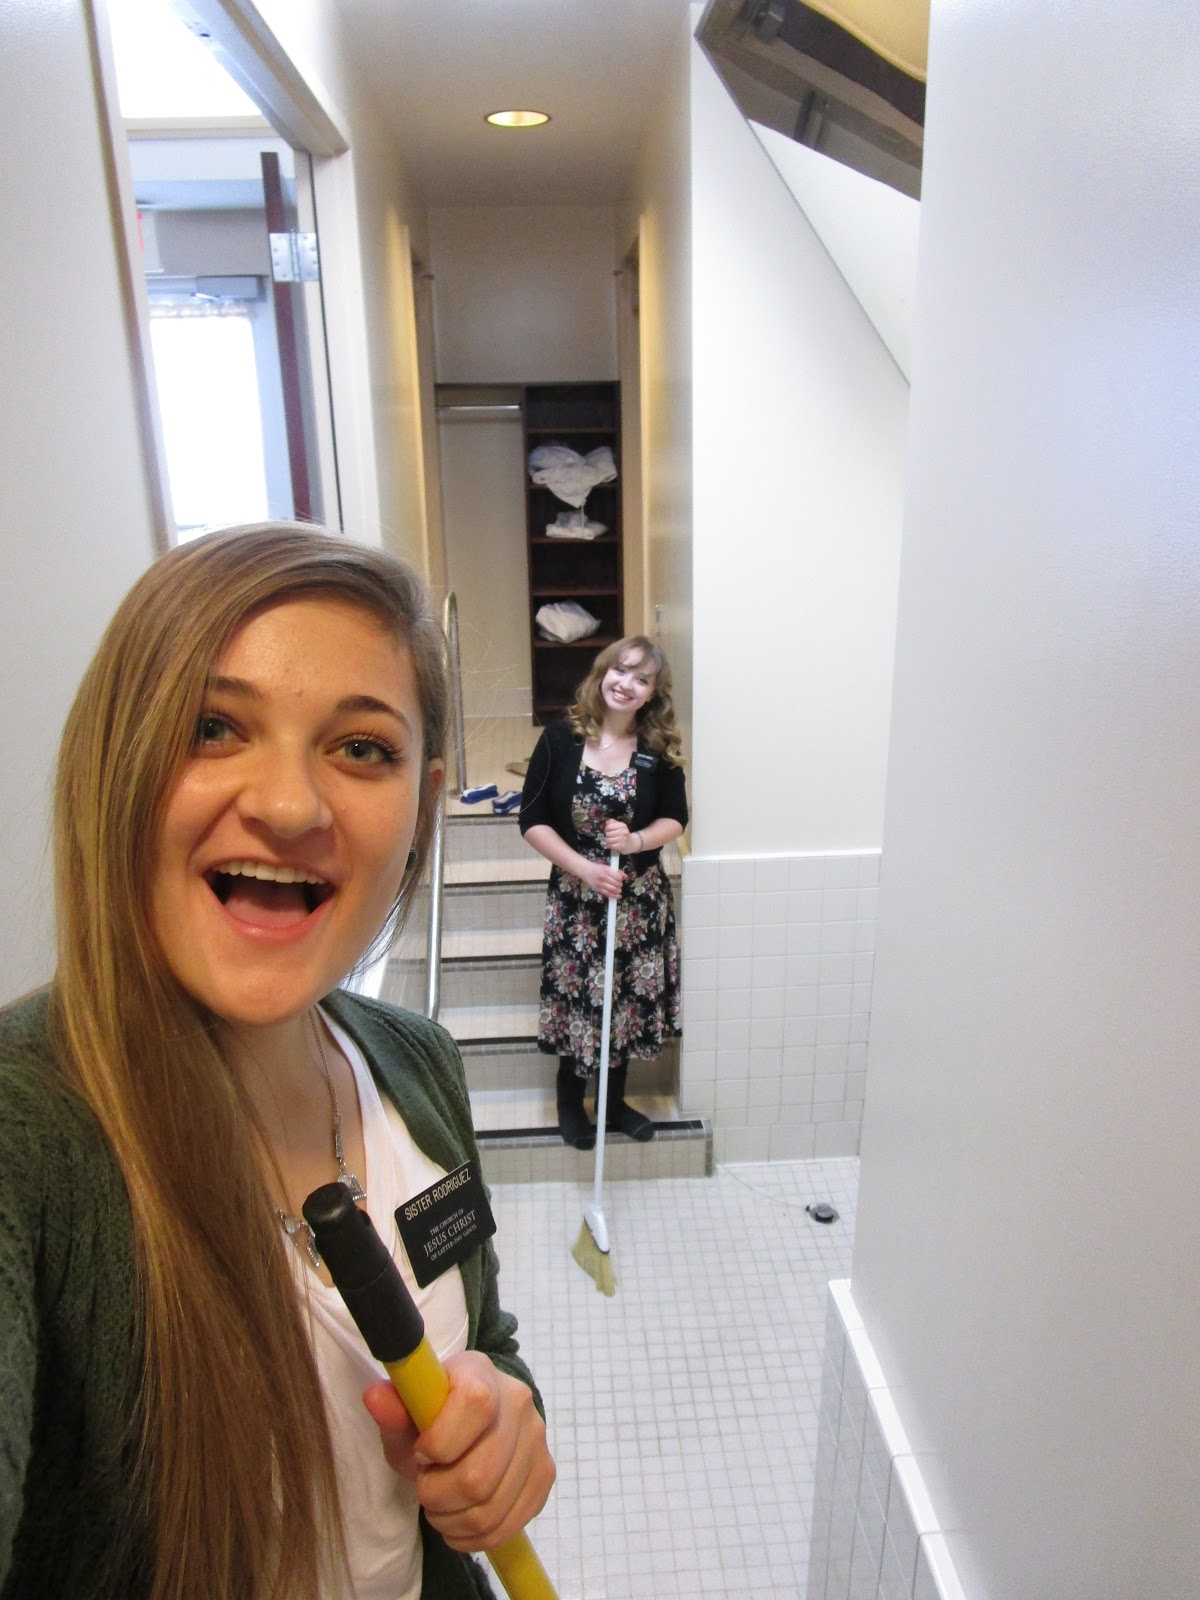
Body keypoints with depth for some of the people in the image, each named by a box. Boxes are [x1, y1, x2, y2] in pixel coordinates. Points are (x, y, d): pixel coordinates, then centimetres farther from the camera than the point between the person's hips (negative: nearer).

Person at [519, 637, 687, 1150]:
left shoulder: (660, 750, -4)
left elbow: (675, 819, 4)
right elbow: (533, 820, -8)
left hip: (641, 898, 2)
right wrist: (583, 868, -19)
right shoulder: (561, 739, -10)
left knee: (631, 999, 13)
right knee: (576, 997, 7)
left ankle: (615, 1101, 36)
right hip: (574, 895, -2)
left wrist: (637, 840, -17)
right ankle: (570, 1102, 33)